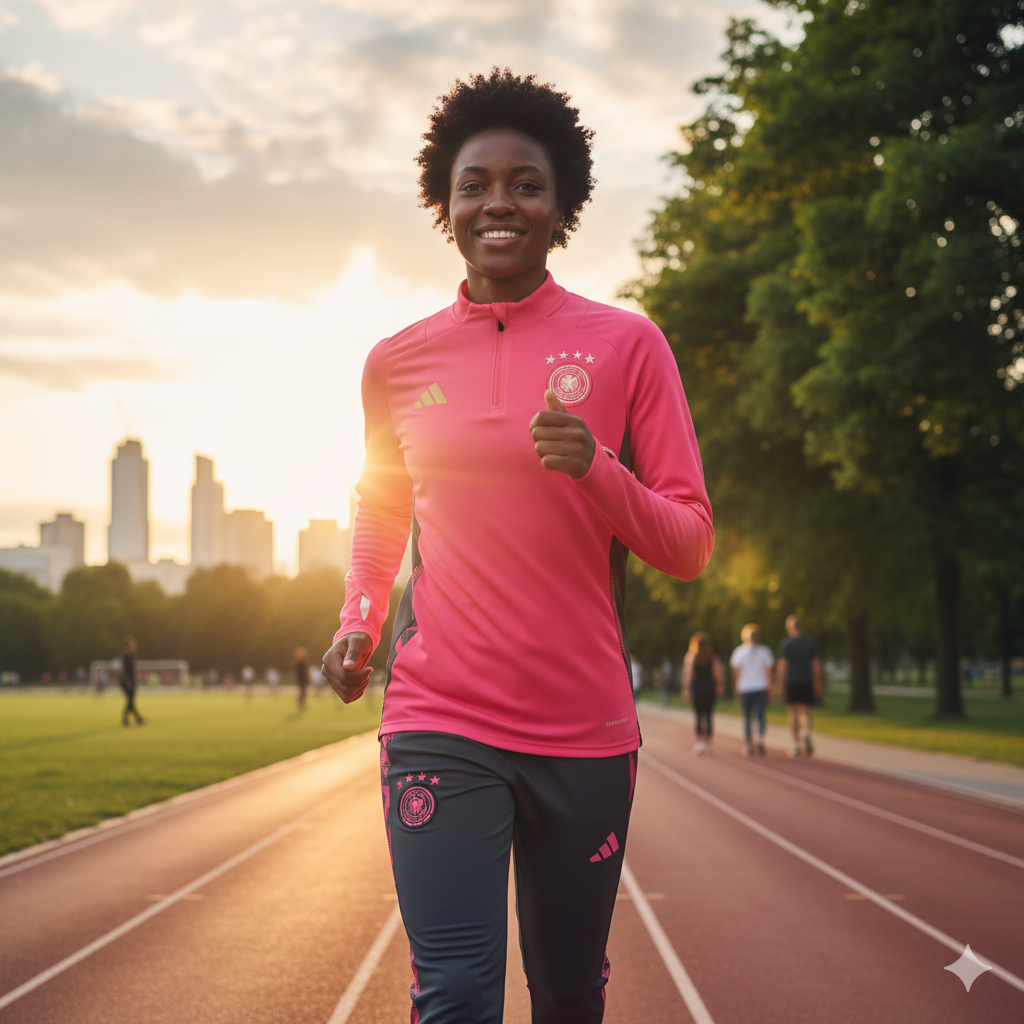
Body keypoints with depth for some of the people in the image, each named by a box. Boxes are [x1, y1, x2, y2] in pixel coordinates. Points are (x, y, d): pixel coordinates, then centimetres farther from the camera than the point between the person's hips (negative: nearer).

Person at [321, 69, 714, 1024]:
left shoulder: (626, 345, -1)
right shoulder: (398, 362, 5)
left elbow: (688, 544, 0)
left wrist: (595, 469, -18)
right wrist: (358, 620, 5)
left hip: (586, 730, 0)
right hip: (439, 724, 0)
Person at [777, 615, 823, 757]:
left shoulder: (785, 644, -4)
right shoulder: (811, 643, 6)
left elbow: (782, 665, -9)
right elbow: (816, 664, 6)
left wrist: (780, 683, -4)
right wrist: (818, 683, 12)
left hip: (791, 682, -2)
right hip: (807, 681, 2)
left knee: (793, 713, 5)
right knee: (806, 710, 8)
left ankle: (796, 746, 4)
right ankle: (806, 732, -22)